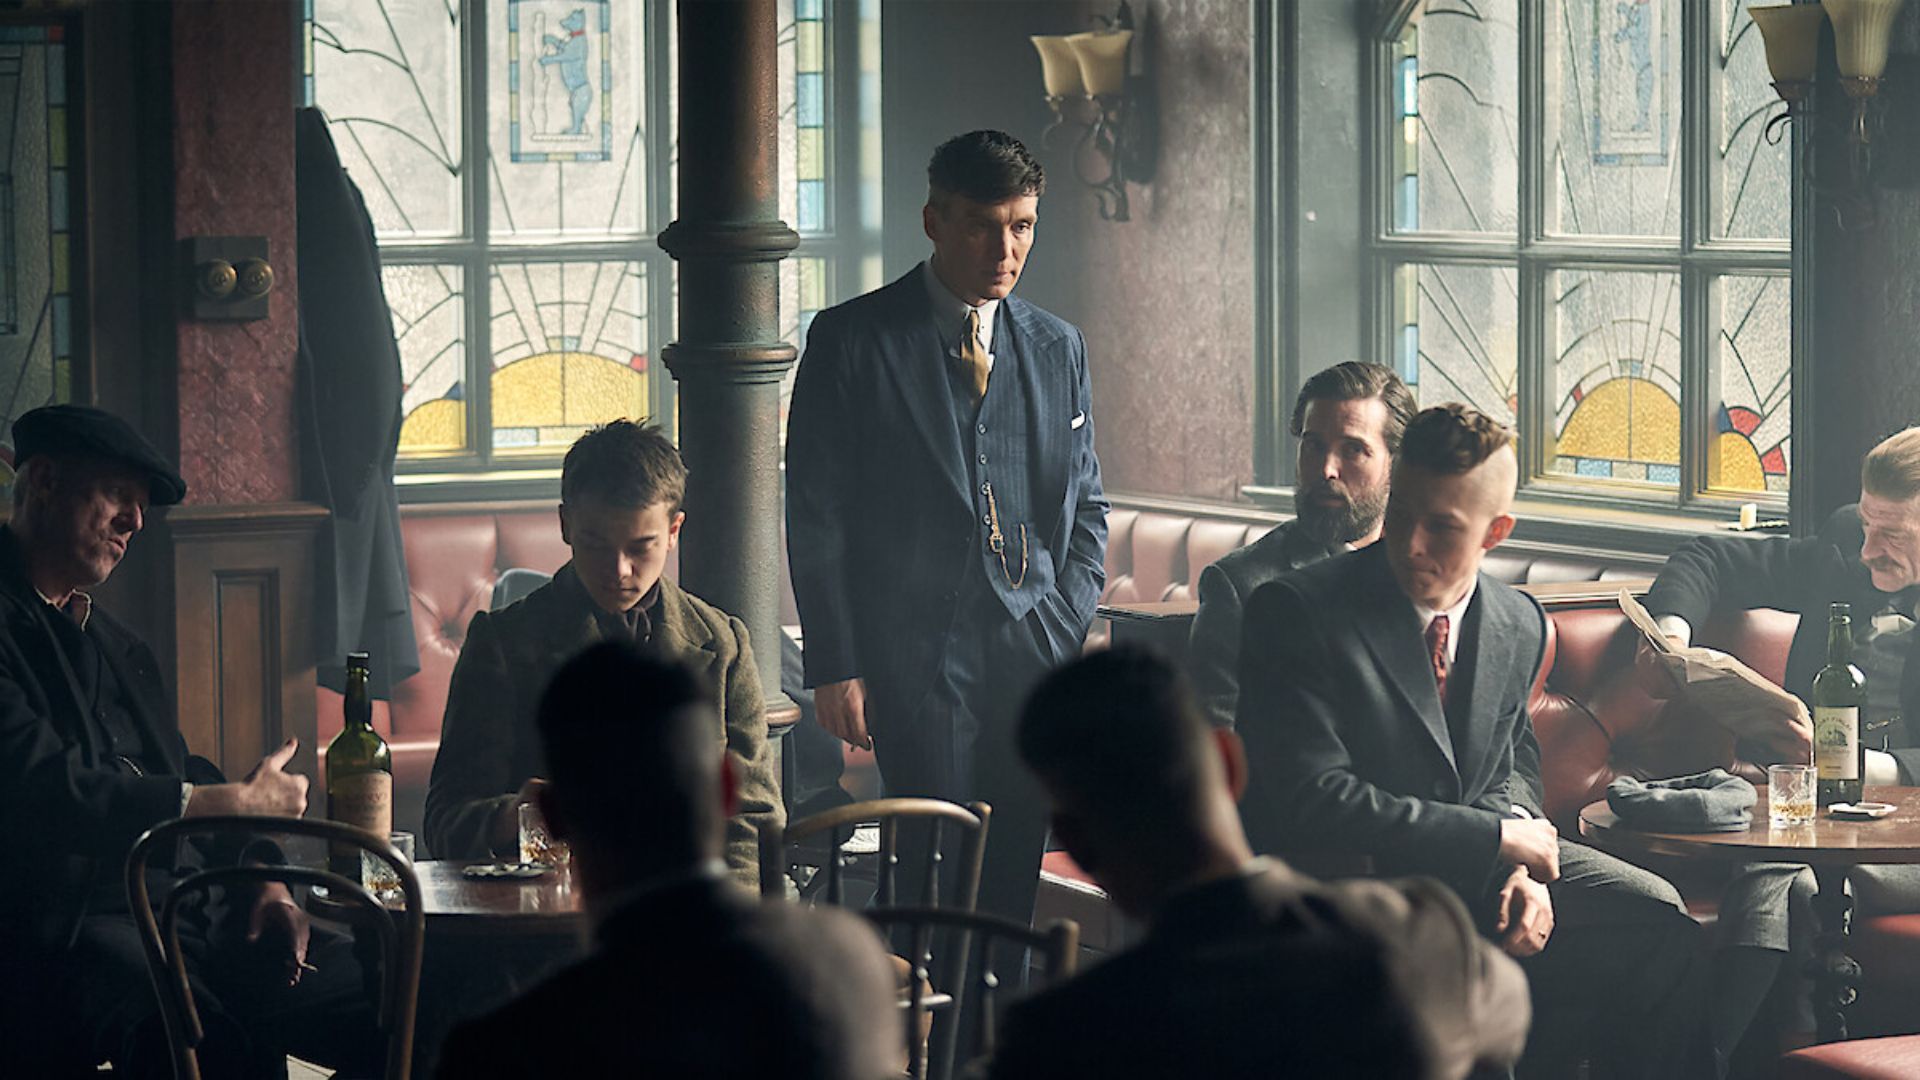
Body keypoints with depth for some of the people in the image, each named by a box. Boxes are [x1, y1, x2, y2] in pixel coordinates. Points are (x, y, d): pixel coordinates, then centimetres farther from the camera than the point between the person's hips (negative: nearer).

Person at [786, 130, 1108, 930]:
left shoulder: (1058, 349, 14)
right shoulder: (853, 341, 2)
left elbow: (1086, 509, 18)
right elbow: (816, 518, 0)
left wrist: (1068, 626, 3)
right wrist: (835, 666, -7)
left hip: (1036, 654, 4)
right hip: (918, 652, -3)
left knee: (1015, 880, 0)